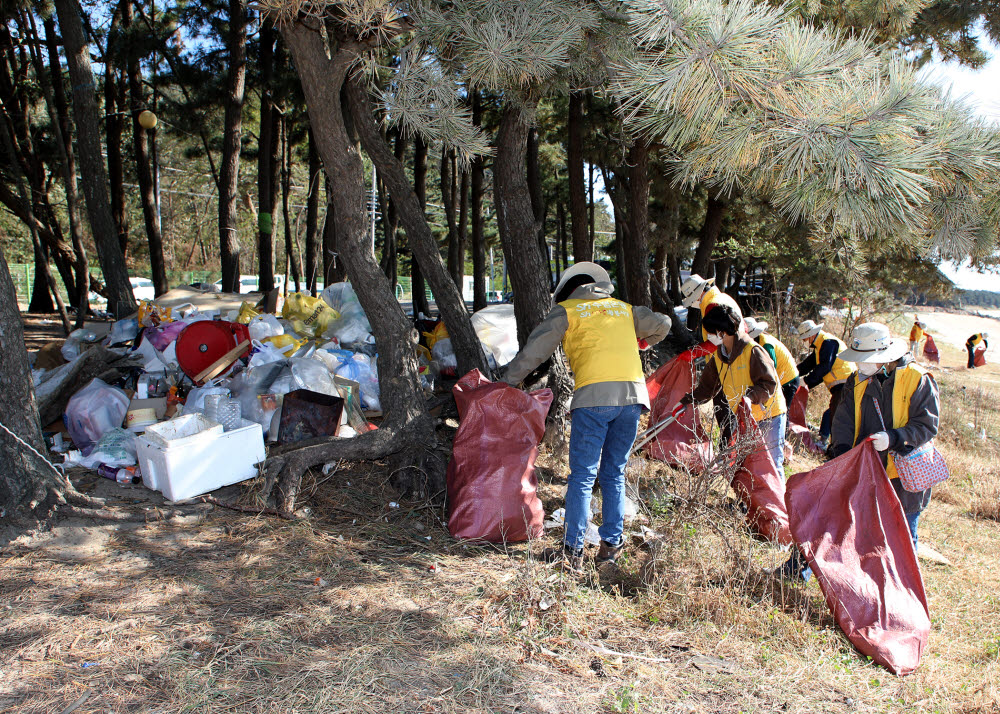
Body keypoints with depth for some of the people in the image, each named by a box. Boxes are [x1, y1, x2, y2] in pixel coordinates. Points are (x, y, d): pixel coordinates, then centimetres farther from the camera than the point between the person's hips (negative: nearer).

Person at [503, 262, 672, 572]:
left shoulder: (566, 311, 12)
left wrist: (506, 382, 18)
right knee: (614, 474, 14)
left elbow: (533, 351, 9)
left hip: (594, 396, -4)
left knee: (582, 476, -2)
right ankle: (611, 543, 15)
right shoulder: (626, 310, 25)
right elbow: (662, 325, 32)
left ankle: (573, 551, -2)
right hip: (633, 394, 5)